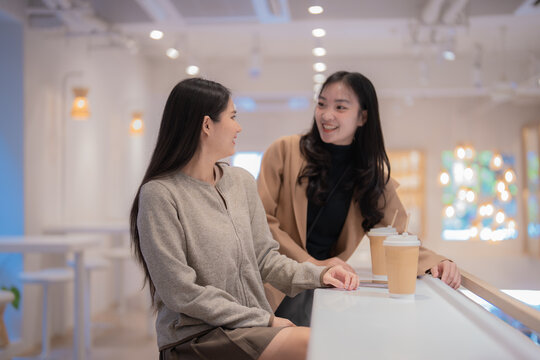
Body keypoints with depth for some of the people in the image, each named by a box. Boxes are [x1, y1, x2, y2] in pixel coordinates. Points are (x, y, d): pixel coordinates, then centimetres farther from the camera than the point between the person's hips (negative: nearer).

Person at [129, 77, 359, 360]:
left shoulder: (243, 181, 11)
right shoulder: (160, 194, -12)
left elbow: (264, 258, 13)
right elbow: (182, 292, -15)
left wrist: (317, 274, -6)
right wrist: (265, 320, -14)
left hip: (256, 327, 7)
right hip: (196, 336, -6)